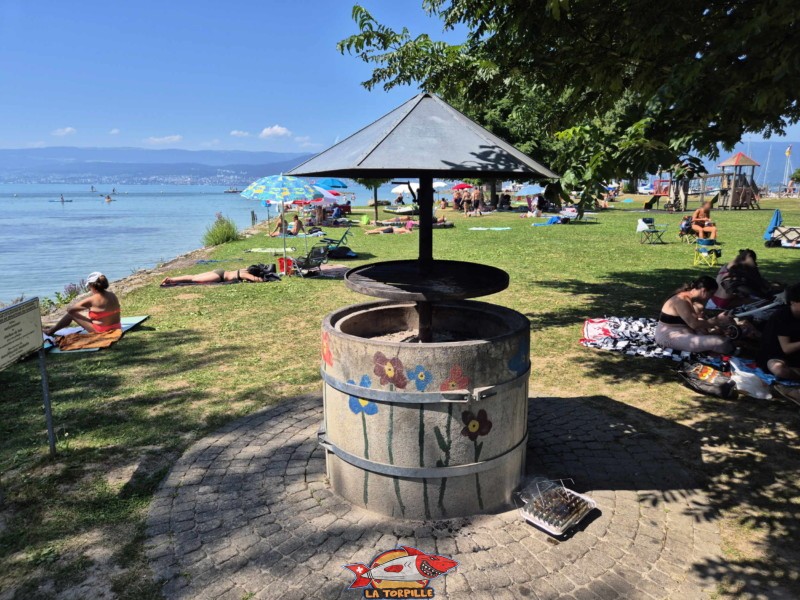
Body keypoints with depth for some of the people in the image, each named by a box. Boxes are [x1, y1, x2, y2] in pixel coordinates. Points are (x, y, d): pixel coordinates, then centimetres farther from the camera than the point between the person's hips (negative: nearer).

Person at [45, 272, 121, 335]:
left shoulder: (91, 300, -17)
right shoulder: (113, 295, 0)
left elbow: (69, 309, -6)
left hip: (100, 332, -6)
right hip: (116, 328, 6)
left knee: (72, 313, 11)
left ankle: (51, 330, 34)